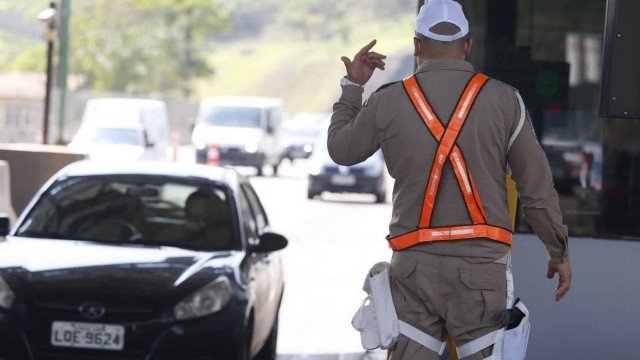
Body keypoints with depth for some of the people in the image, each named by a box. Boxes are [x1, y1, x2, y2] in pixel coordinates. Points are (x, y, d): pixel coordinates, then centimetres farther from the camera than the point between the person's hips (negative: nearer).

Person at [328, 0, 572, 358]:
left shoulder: (388, 103, 0)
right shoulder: (503, 100, -2)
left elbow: (342, 150, 19)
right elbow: (537, 185, 1)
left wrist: (352, 87, 32)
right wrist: (560, 251, 14)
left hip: (414, 264, 1)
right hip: (480, 265, -1)